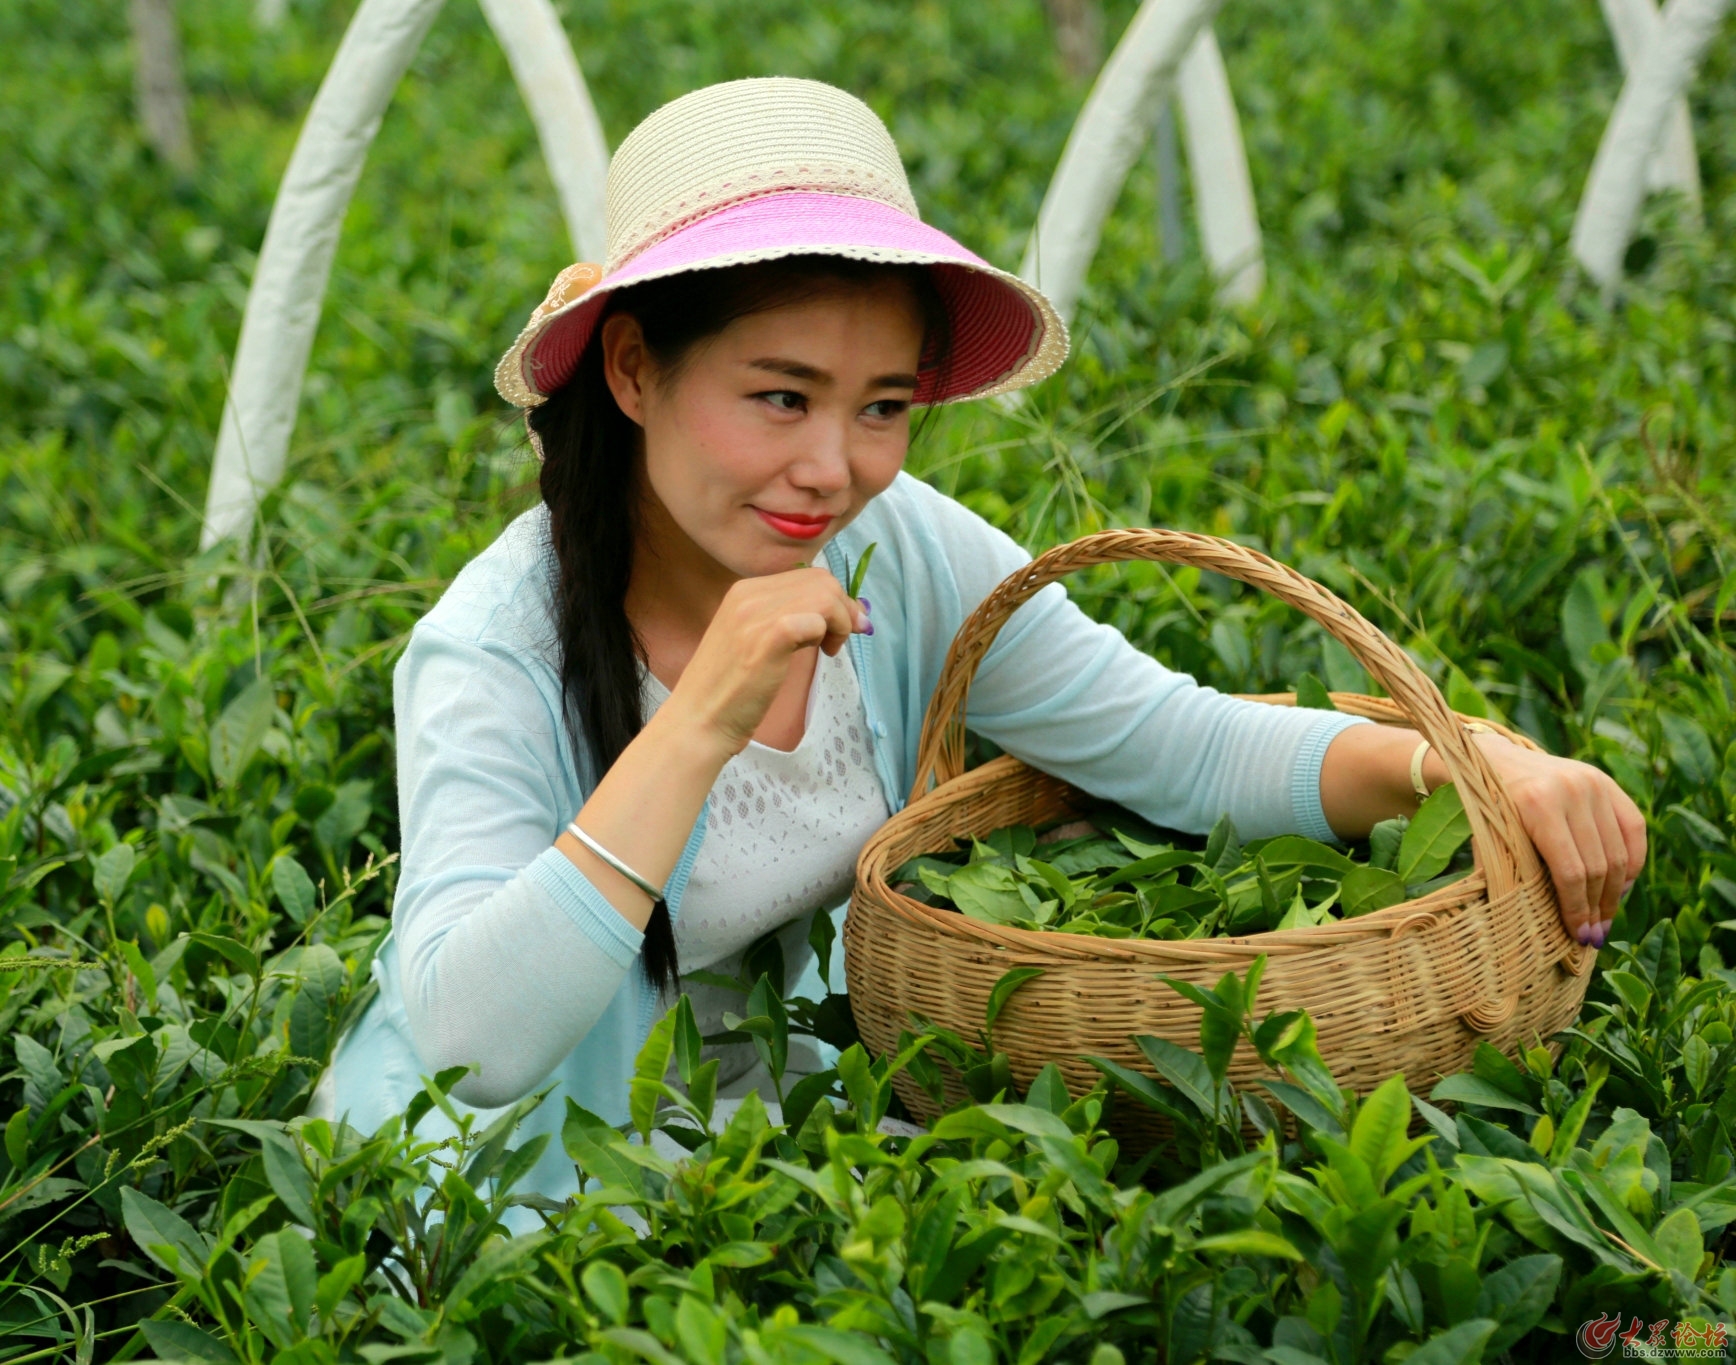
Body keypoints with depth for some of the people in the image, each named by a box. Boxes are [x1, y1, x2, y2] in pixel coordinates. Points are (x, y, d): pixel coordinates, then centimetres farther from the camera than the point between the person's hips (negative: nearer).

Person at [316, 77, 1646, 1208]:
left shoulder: (902, 550, -9)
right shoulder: (499, 649, -23)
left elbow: (1181, 746, -7)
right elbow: (471, 1037, -34)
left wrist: (1473, 761, -24)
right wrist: (700, 721, -39)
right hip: (513, 1187, -4)